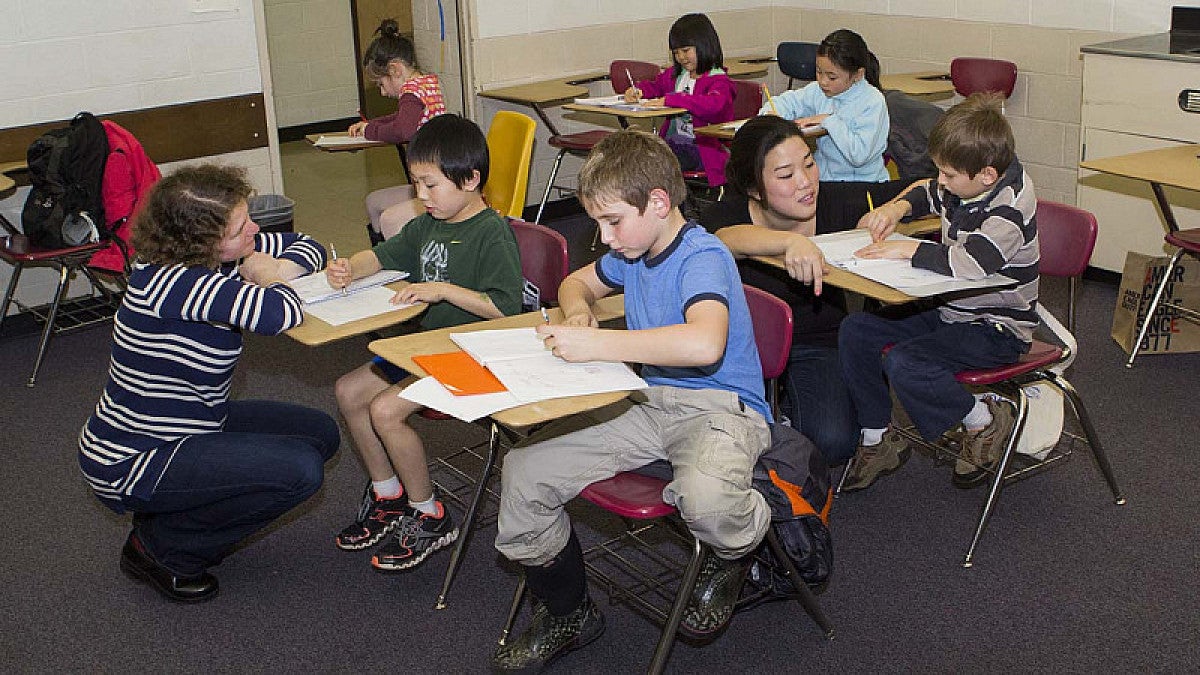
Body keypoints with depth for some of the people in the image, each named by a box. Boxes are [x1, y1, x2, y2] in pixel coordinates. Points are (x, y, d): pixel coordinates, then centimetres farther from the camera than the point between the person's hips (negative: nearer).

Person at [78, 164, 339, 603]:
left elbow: (308, 246, 10)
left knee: (320, 433, 10)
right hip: (128, 464, -9)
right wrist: (268, 280, -18)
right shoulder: (169, 279, -31)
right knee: (301, 469, -22)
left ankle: (184, 517, 17)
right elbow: (279, 314, -42)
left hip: (191, 425, 9)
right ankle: (158, 548, 0)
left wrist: (279, 270, -14)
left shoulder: (218, 255, -4)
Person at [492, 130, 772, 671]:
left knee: (707, 501, -42)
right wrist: (578, 309, 6)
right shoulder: (632, 255, 10)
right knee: (522, 473, -7)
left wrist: (594, 345, -32)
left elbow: (704, 344, -38)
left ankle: (728, 560, 0)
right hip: (649, 403, 8)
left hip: (720, 406, -8)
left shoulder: (703, 257, -17)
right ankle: (567, 616, 15)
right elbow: (578, 281, 32)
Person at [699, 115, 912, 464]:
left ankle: (788, 410, 11)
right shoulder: (725, 213, -14)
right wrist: (791, 241, -59)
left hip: (817, 345, 1)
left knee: (832, 442, -25)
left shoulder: (835, 201, -8)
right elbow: (728, 238, -41)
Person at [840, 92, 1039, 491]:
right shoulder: (964, 185, 1)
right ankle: (877, 441, 6)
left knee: (902, 363, -30)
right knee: (855, 332, -4)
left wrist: (908, 249, -29)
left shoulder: (1010, 207, -25)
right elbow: (926, 193, 26)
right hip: (949, 310, 9)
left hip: (995, 330, -9)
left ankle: (983, 422, -4)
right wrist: (898, 207, 4)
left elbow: (971, 263, -41)